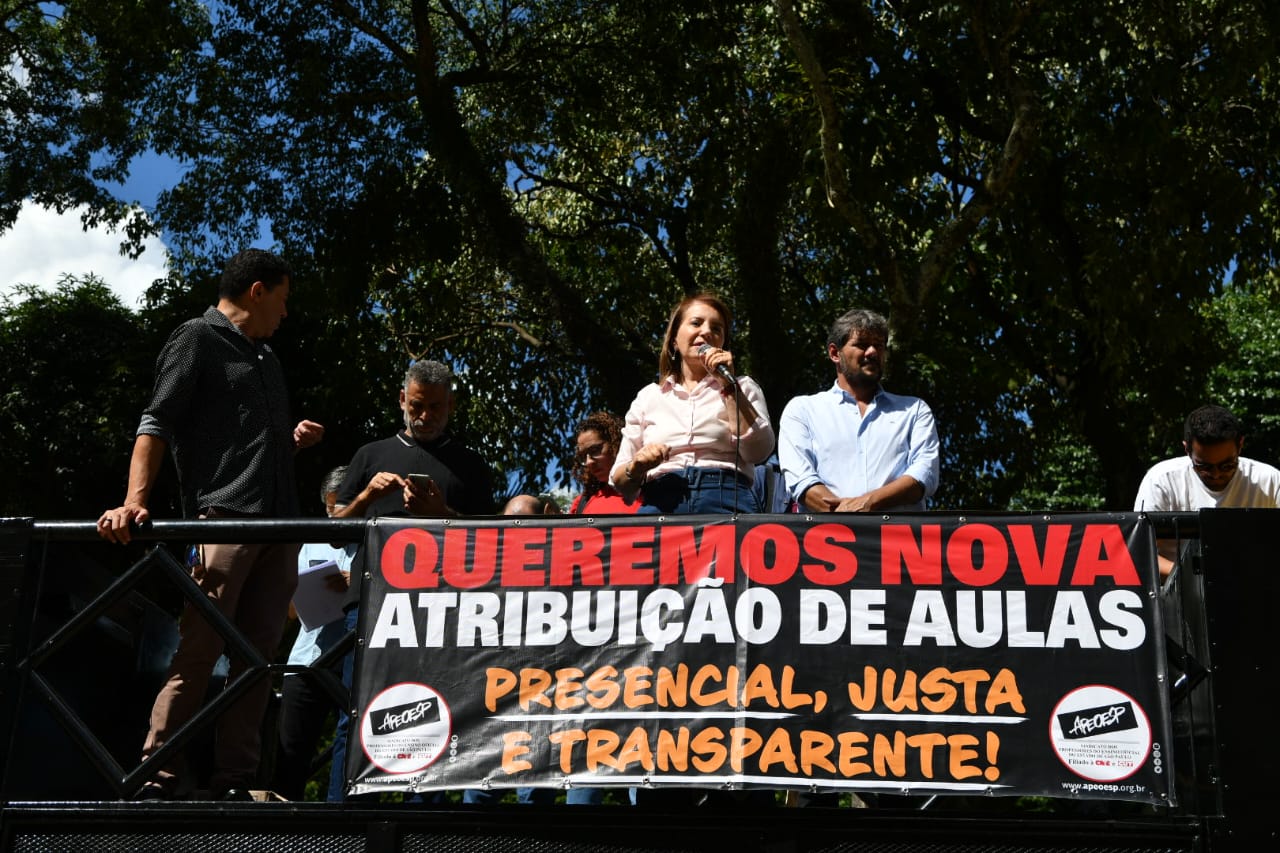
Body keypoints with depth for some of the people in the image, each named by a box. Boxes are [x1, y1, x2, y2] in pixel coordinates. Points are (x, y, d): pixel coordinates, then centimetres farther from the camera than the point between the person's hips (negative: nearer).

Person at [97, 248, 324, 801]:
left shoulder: (267, 358, 27)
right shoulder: (198, 339, 5)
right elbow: (157, 423, -5)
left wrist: (293, 439, 13)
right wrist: (134, 502, -18)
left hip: (279, 524, 7)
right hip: (222, 517, -7)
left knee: (259, 655, 2)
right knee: (199, 651, -11)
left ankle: (234, 784, 4)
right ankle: (158, 784, -8)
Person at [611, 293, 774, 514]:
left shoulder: (742, 388, 18)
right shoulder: (648, 397, 20)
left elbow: (758, 452, 0)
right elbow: (621, 482, 17)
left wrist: (729, 385, -2)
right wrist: (637, 466, -4)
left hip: (726, 498, -1)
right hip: (659, 503, 1)